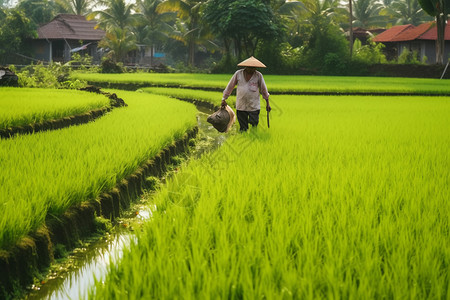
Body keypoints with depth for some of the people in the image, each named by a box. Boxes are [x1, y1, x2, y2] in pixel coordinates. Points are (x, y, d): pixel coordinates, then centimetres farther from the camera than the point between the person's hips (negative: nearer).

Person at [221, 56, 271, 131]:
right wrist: (224, 99, 7)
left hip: (254, 106, -1)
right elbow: (230, 87, 7)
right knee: (243, 129, 6)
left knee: (254, 126, -4)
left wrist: (267, 103, 10)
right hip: (241, 106, 1)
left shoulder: (258, 75, -1)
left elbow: (263, 89, 8)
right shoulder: (238, 74, 0)